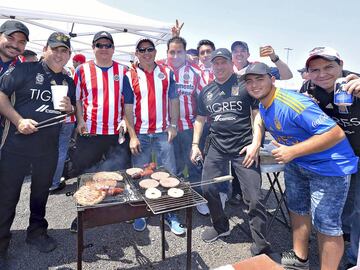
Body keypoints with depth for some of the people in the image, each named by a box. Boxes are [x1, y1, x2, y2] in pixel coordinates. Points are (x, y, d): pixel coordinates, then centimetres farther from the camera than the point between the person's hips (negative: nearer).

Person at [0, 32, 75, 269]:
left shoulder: (68, 82, 10)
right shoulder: (26, 70, -5)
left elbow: (73, 113, 18)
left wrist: (69, 108, -5)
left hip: (49, 149, 4)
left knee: (41, 193, 18)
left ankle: (37, 232, 38)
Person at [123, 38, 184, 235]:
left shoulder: (167, 73, 8)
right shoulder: (130, 76, 3)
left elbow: (173, 101, 9)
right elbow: (128, 108, 0)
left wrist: (173, 125, -1)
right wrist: (132, 136, -6)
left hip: (163, 133, 1)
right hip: (140, 134, -1)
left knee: (169, 174, 2)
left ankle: (170, 215, 16)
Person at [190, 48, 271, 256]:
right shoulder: (206, 91, 14)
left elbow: (258, 114, -2)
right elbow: (200, 119, 21)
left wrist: (255, 144, -11)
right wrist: (195, 144, 13)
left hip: (244, 148, -4)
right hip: (216, 147, 5)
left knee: (254, 198, -4)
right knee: (208, 188, 6)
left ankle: (261, 247, 13)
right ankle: (221, 226, 33)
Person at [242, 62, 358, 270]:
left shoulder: (293, 103, -30)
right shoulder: (263, 106, -1)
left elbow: (336, 133, -33)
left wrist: (292, 151, -35)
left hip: (328, 165, -9)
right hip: (296, 164, 9)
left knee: (325, 224, -2)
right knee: (298, 210, 20)